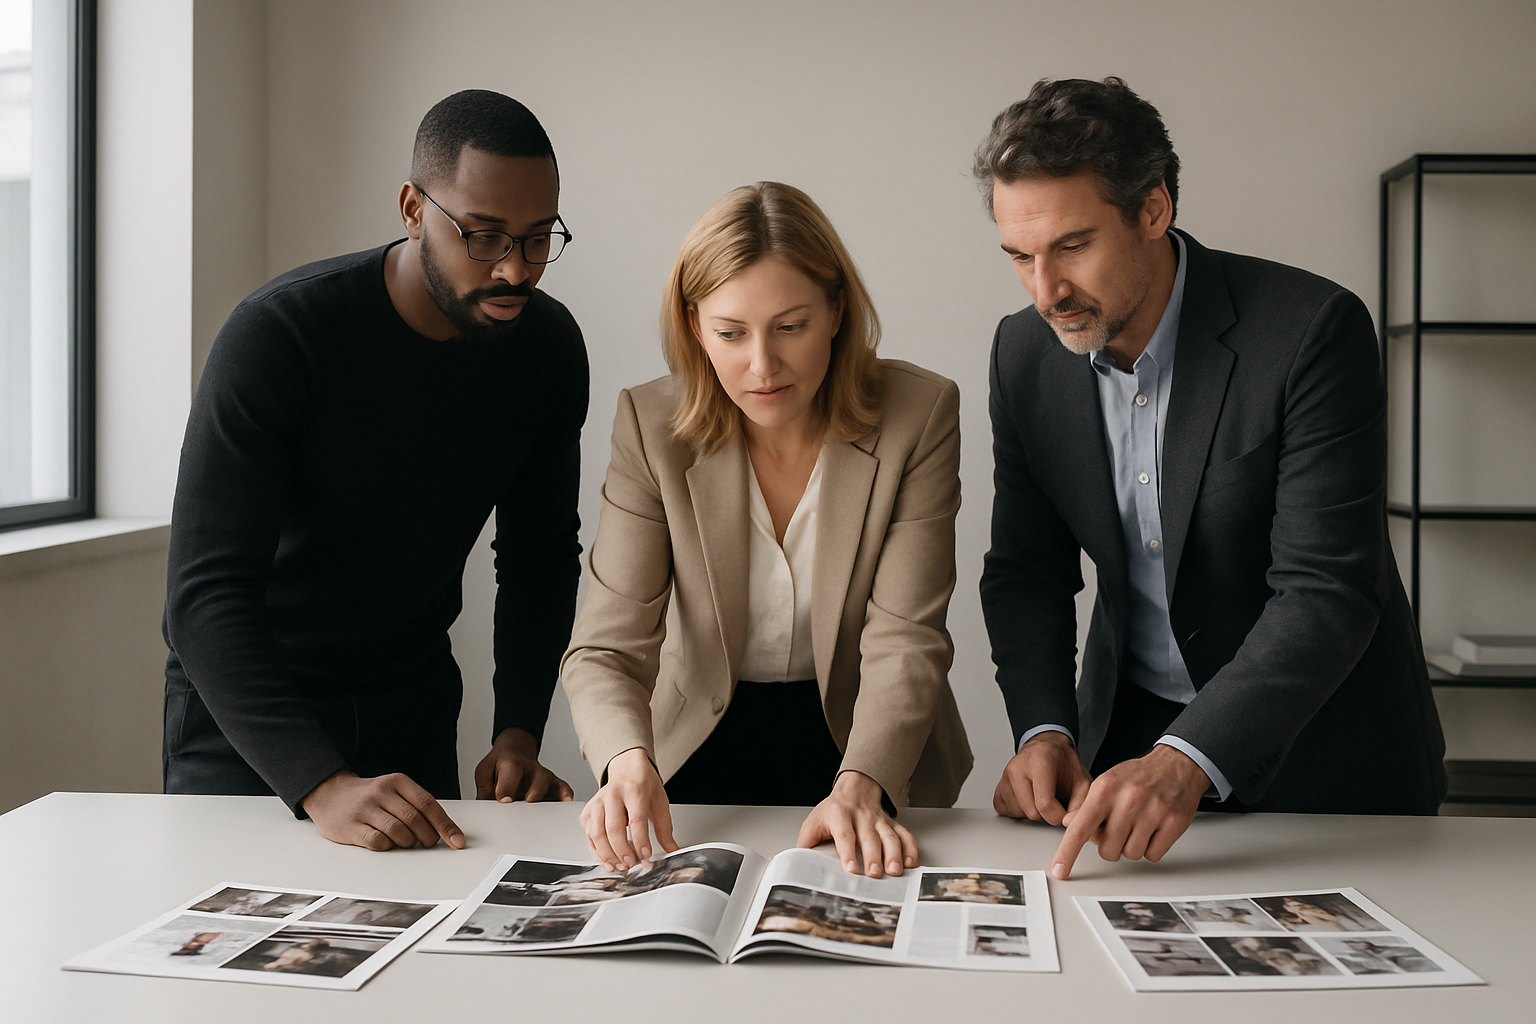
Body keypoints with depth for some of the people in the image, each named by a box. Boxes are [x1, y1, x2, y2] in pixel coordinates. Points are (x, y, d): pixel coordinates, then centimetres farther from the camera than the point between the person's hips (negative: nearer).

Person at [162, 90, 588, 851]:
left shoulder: (548, 346, -10)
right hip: (243, 712, -4)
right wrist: (323, 786, -44)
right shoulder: (278, 334, -26)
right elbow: (205, 596, -32)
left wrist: (519, 731, -13)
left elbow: (541, 556, 1)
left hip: (414, 704, 4)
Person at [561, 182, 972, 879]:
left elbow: (905, 641, -15)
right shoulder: (652, 428, -9)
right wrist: (629, 760, -34)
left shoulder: (919, 414, -11)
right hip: (704, 748, 1)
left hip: (868, 755, -1)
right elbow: (606, 645, -14)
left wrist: (860, 786, -31)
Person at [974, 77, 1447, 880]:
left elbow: (1327, 593, -23)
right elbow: (1026, 570, 4)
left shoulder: (1312, 329, -19)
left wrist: (1187, 760, -34)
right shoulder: (1024, 352, -3)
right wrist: (1043, 730, -12)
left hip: (1320, 742, -3)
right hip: (1129, 733, 3)